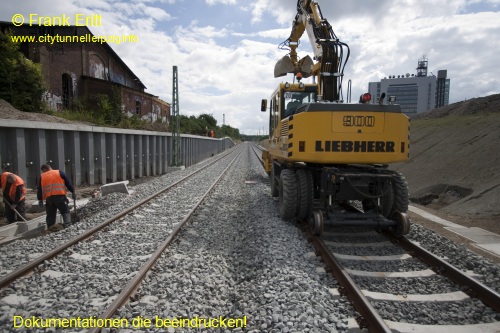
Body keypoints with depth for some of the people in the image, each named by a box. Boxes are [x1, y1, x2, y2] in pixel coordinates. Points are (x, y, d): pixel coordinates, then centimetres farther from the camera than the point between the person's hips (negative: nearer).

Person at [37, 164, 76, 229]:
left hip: (49, 198, 2)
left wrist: (40, 199, 19)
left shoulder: (42, 176, 15)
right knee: (65, 212, 2)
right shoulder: (59, 172, 9)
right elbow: (68, 183, 6)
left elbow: (40, 189, 14)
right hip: (60, 196, -2)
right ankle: (67, 226, -15)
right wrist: (73, 192, 10)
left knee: (50, 215, 11)